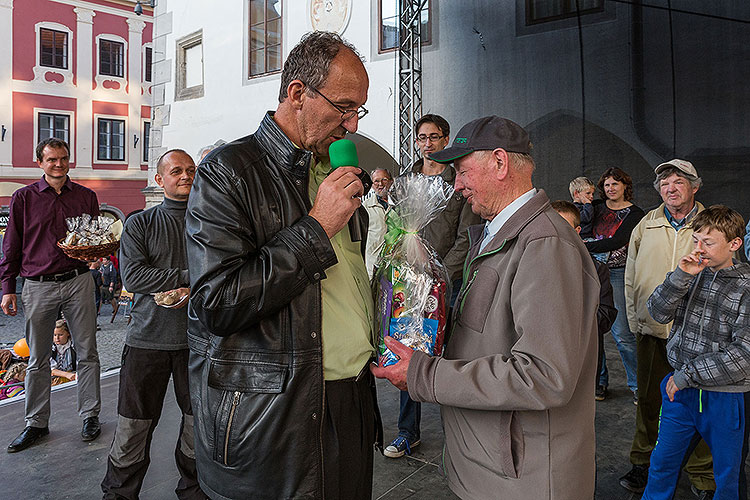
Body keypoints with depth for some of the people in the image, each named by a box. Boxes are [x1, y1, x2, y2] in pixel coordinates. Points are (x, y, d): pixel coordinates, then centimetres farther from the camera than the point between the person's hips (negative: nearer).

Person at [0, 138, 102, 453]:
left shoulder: (86, 196, 8)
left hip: (77, 282, 1)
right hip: (38, 287, 0)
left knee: (87, 353, 5)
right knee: (37, 360, 9)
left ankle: (90, 415, 19)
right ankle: (36, 423, 22)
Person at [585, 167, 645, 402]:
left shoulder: (634, 213, -2)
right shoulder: (597, 208, 11)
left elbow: (616, 242, -16)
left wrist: (582, 246, -20)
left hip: (617, 275, -4)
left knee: (622, 333, -6)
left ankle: (637, 384, 11)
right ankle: (599, 381, 20)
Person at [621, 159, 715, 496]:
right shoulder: (645, 226, 5)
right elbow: (631, 278, 9)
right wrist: (634, 321, 5)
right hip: (651, 329, 2)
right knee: (648, 399, 13)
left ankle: (701, 473, 27)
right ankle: (642, 462, 30)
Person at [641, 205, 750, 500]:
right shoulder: (694, 274, 1)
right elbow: (658, 313, -7)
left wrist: (687, 374, -17)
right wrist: (681, 276, -20)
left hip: (726, 397, -3)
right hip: (681, 390, 4)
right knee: (661, 464, 17)